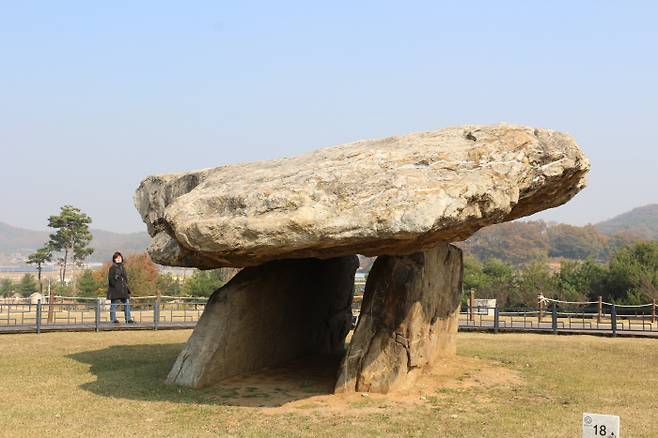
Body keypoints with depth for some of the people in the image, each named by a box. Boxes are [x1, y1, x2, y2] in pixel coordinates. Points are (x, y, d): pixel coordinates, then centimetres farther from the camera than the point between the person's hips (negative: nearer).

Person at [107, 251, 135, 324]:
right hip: (115, 289, -7)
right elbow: (110, 279, -11)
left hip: (123, 289, 7)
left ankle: (128, 319, 8)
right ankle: (113, 319, 3)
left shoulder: (122, 267, 16)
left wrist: (127, 287, 15)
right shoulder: (112, 267, -5)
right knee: (114, 304, -2)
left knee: (127, 303, 5)